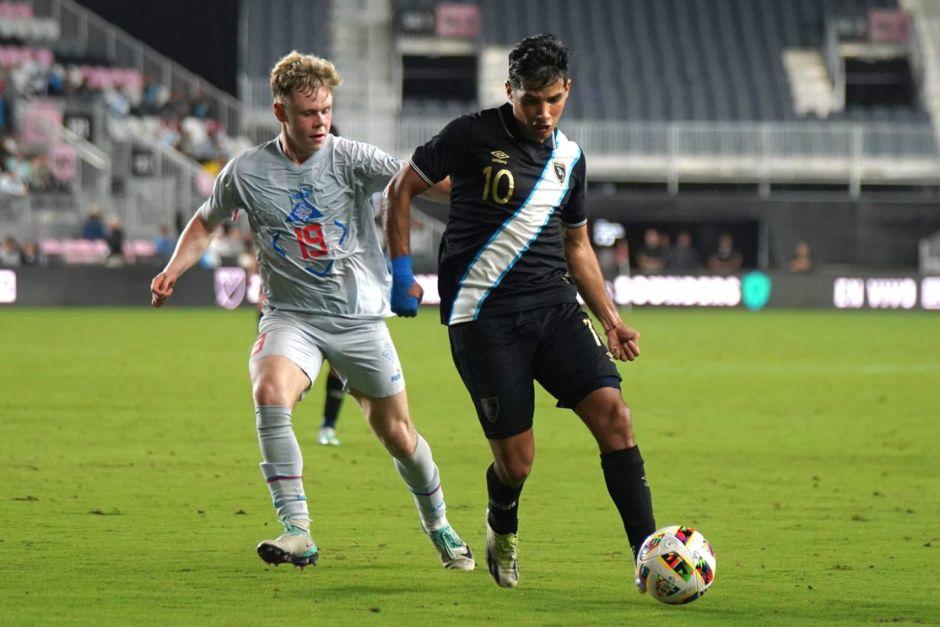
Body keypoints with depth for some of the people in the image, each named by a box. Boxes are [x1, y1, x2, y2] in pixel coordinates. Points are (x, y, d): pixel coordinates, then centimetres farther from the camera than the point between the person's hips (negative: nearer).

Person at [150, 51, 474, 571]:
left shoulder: (350, 159, -7)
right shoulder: (247, 172, -3)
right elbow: (206, 223, 15)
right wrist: (171, 272, 1)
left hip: (359, 318, 0)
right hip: (291, 315, 0)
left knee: (397, 434, 7)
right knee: (269, 394, -31)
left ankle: (438, 525, 35)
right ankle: (297, 531, -28)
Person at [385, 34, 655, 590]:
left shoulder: (569, 156, 12)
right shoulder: (475, 135, -5)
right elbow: (401, 189, 4)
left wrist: (611, 320, 17)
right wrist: (401, 270, -3)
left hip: (554, 305, 5)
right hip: (484, 315, -5)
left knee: (613, 414, -14)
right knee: (517, 461, -5)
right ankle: (502, 532, 30)